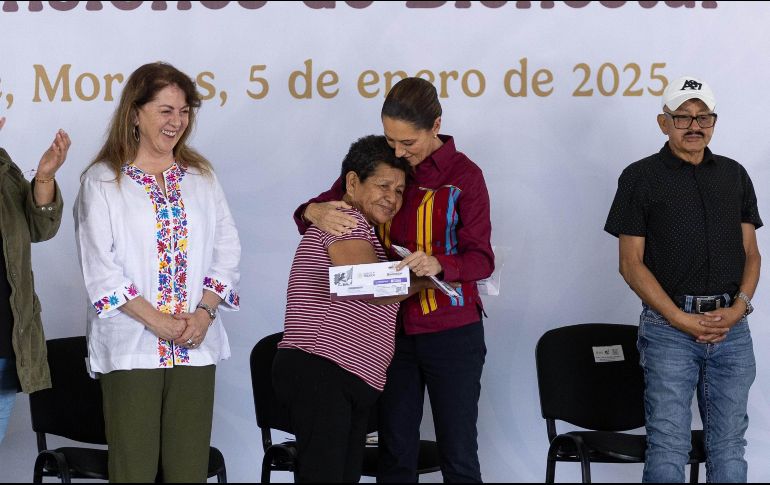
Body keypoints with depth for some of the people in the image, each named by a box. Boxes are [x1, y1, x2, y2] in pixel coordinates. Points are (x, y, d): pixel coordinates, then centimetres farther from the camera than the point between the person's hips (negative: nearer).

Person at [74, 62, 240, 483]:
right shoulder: (101, 180, 0)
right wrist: (157, 321, -13)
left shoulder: (201, 176, 14)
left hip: (196, 344, 4)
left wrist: (205, 311, -6)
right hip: (130, 347, -3)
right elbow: (100, 268, -7)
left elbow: (226, 252, 10)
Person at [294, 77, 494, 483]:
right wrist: (314, 212, -19)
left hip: (451, 332, -3)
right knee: (395, 452, 8)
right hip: (392, 328, 3)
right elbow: (324, 207, 6)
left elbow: (481, 258, -11)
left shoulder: (464, 176, -8)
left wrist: (438, 263, -32)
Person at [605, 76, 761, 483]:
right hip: (669, 326, -4)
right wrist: (682, 319, -12)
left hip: (732, 326, 4)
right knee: (668, 448, -4)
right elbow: (631, 263, -4)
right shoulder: (641, 177, 0)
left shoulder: (734, 175, 12)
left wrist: (740, 305, -7)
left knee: (729, 447, 7)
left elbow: (751, 253, 13)